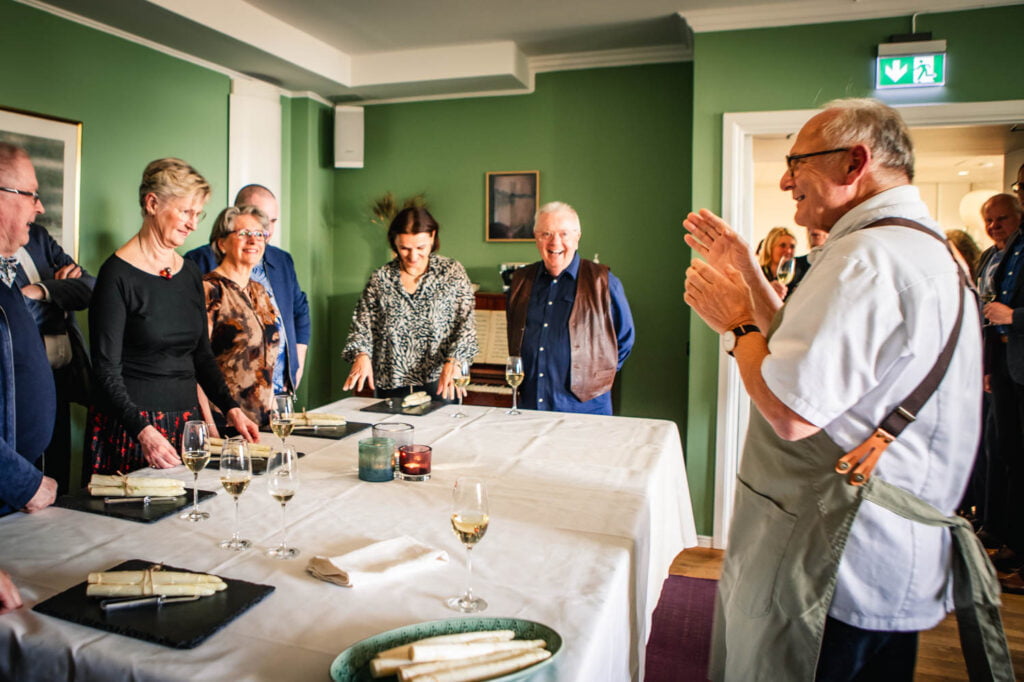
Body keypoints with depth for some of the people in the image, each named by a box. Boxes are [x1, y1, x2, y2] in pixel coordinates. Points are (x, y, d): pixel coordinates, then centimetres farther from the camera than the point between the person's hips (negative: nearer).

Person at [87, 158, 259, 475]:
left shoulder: (190, 273, 9)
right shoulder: (118, 274, -10)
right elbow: (106, 370, -12)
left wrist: (231, 409, 2)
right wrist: (143, 431, -24)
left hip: (184, 422, 6)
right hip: (130, 425, -5)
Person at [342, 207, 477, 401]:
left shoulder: (452, 272, 0)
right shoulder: (380, 278, 5)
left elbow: (466, 324, -6)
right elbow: (362, 325, 5)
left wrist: (453, 362, -21)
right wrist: (361, 355, -15)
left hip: (440, 382, -2)